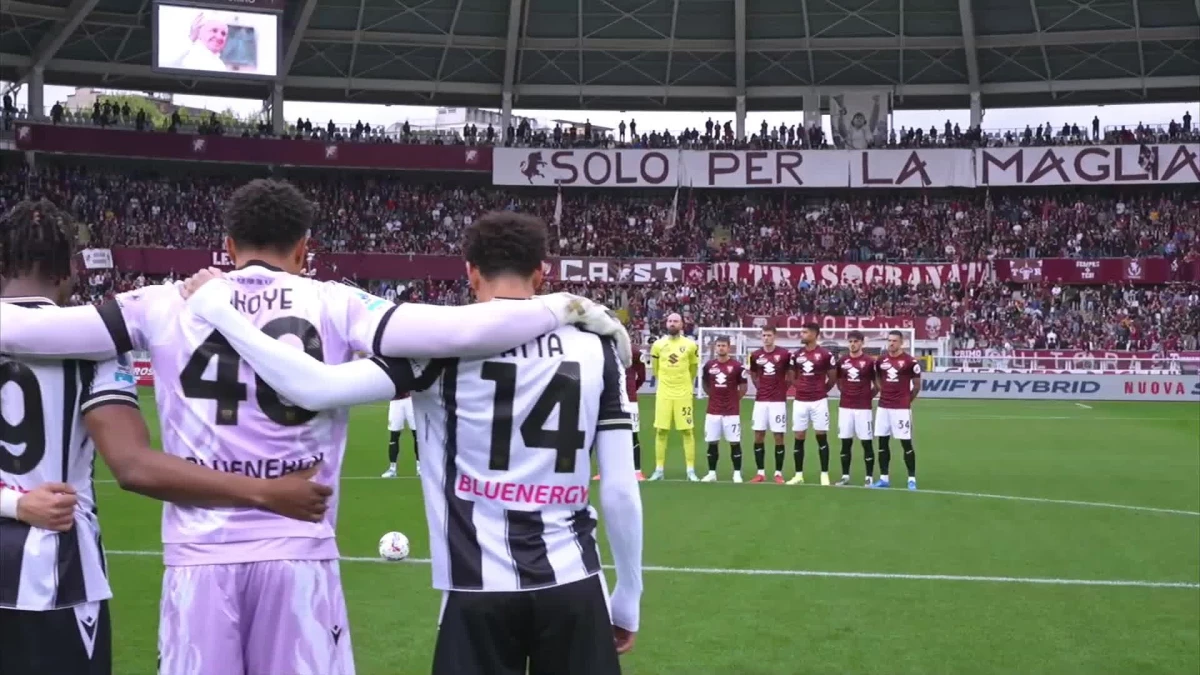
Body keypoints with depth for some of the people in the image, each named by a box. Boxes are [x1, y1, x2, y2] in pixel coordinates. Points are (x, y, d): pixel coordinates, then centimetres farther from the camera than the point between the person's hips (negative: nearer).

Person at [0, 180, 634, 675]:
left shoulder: (168, 306, 4)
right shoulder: (334, 305, 2)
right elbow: (458, 330, -8)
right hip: (298, 551, 0)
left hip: (200, 553, 1)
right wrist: (568, 307, 1)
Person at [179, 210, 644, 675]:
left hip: (480, 591, -2)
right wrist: (628, 601, 14)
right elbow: (621, 492, 2)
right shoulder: (594, 349, 2)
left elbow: (314, 389, -16)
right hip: (573, 588, 2)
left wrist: (214, 306, -5)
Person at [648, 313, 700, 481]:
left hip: (684, 394, -1)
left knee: (687, 431, 0)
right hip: (663, 393, 1)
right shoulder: (658, 345, 0)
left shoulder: (690, 345, -2)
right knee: (661, 431, 2)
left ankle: (691, 470, 4)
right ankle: (659, 469, 9)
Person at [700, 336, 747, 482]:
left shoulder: (737, 365, -5)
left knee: (734, 442, 0)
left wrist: (733, 399, 4)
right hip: (712, 411, 3)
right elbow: (705, 385, 18)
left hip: (732, 412, -3)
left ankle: (737, 474, 6)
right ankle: (712, 473, 13)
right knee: (712, 442, 5)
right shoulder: (709, 365, 4)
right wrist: (715, 396, 12)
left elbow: (743, 388, 2)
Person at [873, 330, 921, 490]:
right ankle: (884, 478, 13)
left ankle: (912, 479, 5)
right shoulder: (881, 360, 6)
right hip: (883, 407, 5)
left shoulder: (909, 361, -8)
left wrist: (906, 400, 5)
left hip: (901, 408, -5)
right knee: (883, 442, 6)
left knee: (906, 443, -2)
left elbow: (917, 385, 1)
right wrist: (885, 394, 13)